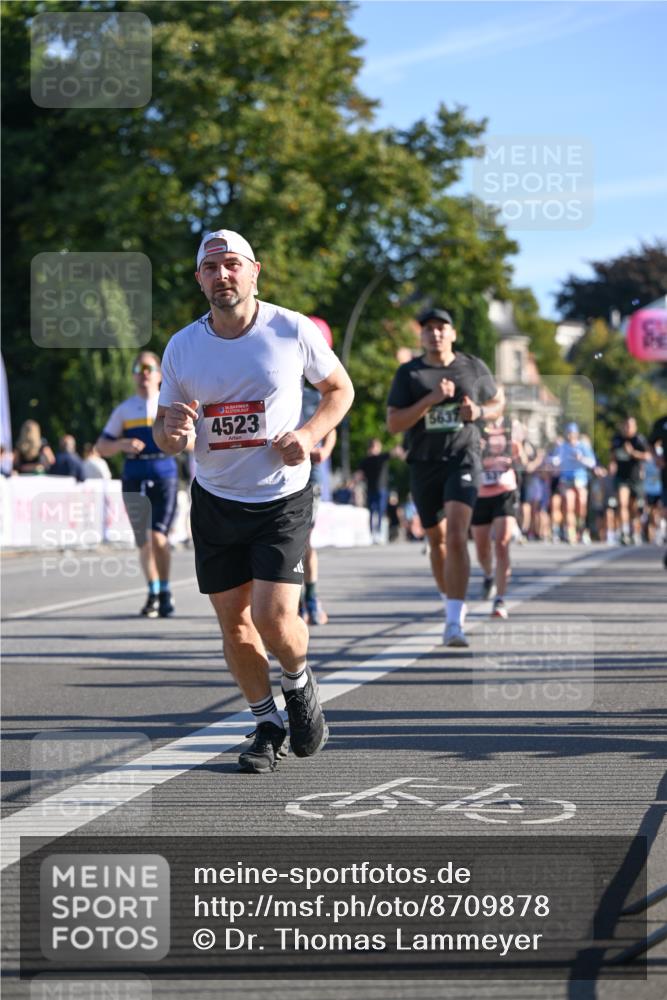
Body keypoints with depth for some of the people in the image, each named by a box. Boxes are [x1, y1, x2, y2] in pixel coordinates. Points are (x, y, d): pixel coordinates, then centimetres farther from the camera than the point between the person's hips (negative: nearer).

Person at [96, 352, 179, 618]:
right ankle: (153, 594, 18)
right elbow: (101, 447, 12)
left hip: (164, 476, -2)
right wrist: (122, 444, -9)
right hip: (134, 478, 2)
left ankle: (165, 593, -2)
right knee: (144, 541, 4)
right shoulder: (124, 409, 13)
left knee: (158, 536, -15)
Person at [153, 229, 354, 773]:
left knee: (274, 618, -14)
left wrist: (309, 434, -12)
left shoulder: (293, 331, -9)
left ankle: (299, 682, 20)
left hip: (282, 498, -3)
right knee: (233, 622, 6)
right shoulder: (182, 347, -3)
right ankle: (269, 724, 26)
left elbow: (340, 389, 6)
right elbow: (166, 432, 7)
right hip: (215, 500, 3)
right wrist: (172, 433, -18)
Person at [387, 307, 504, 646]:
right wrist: (431, 399, -18)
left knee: (456, 537, -19)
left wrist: (479, 412, -6)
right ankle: (451, 606, 36)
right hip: (423, 465, 2)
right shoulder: (408, 374, 1)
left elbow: (498, 403, 18)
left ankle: (455, 623, -23)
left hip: (463, 460, -2)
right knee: (437, 541, 14)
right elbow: (393, 424, -7)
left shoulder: (473, 368, 4)